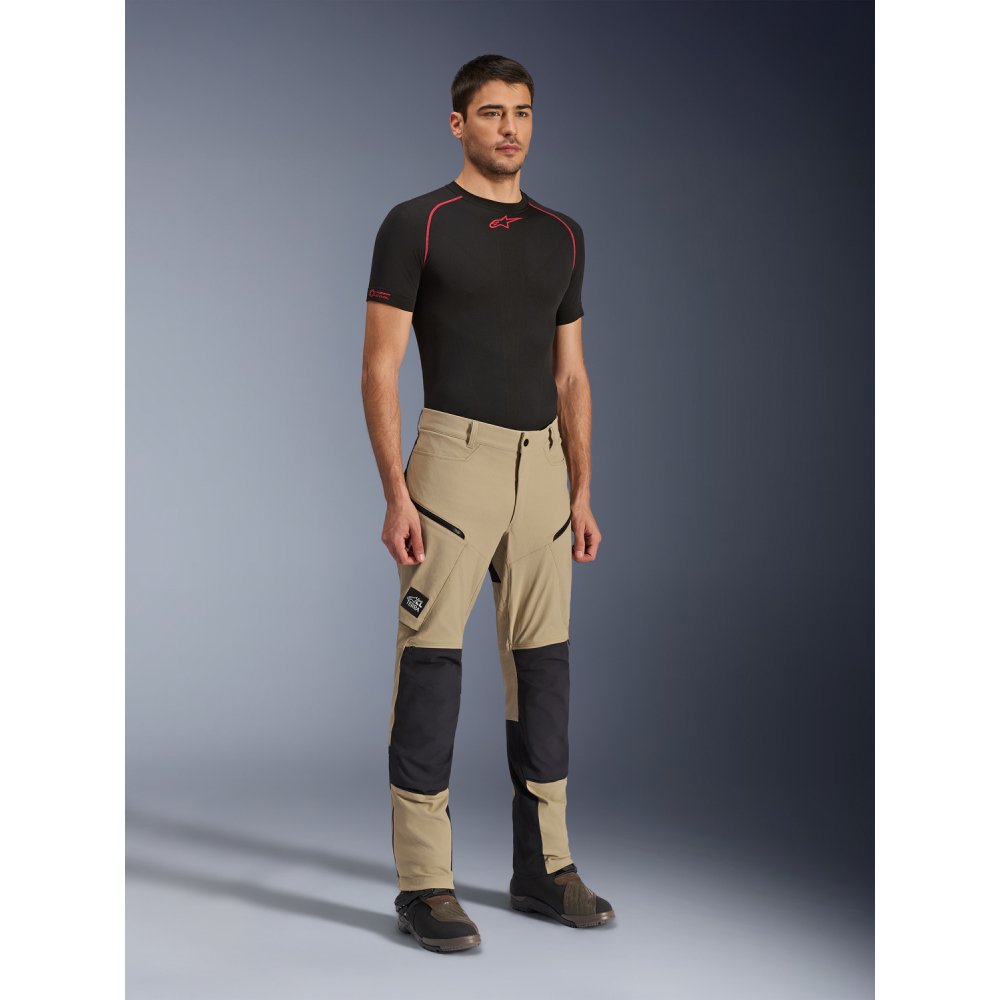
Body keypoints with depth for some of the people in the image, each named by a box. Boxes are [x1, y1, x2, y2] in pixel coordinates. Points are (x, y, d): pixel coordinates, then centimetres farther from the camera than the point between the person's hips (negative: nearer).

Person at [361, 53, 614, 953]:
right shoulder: (416, 225, -3)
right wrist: (395, 493, -14)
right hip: (455, 455, -5)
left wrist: (582, 492, 9)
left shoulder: (563, 235, 13)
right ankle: (424, 883, 4)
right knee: (432, 663, -4)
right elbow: (380, 368, -6)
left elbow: (570, 375, 15)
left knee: (543, 665, 10)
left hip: (543, 466, 6)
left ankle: (545, 866, 21)